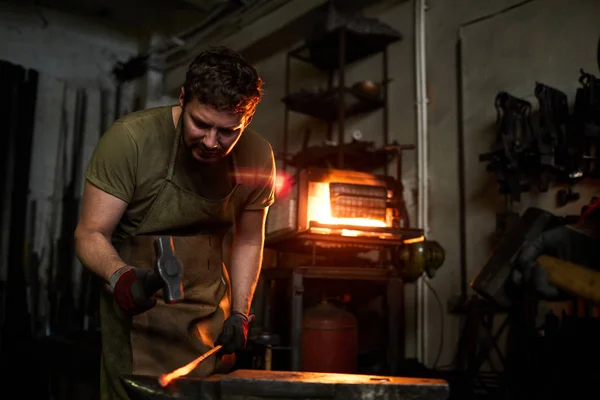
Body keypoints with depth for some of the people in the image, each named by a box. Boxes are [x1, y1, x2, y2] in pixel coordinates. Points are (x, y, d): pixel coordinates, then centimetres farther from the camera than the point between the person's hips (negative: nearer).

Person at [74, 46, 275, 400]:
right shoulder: (130, 138, -21)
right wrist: (119, 276, -36)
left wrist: (239, 313, 0)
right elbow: (91, 234, -16)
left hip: (210, 316, 4)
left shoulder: (257, 157, -7)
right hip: (137, 307, -3)